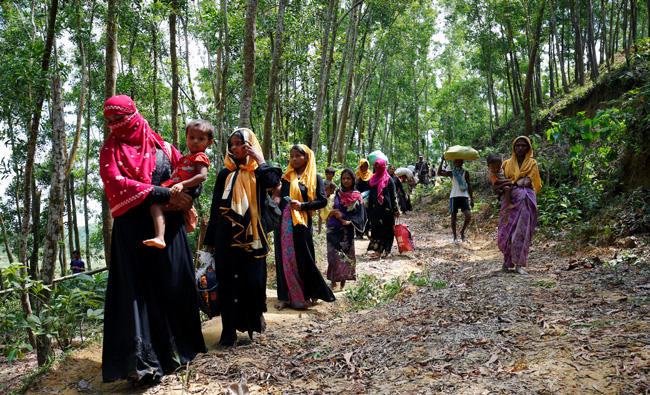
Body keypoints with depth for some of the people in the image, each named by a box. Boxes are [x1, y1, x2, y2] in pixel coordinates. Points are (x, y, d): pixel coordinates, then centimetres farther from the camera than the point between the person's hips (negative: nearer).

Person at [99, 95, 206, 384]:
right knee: (137, 289, -7)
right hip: (132, 228, -1)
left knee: (172, 285, 2)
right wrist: (165, 194, -17)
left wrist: (183, 200, -10)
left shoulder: (164, 149, 12)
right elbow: (116, 182, -9)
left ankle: (176, 349, 14)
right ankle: (142, 362, -6)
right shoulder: (110, 151, 8)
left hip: (168, 227, 2)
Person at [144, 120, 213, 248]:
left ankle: (160, 238, -44)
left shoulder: (200, 156, -3)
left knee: (156, 202, -30)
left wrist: (182, 184, -28)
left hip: (179, 193, -11)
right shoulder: (188, 157, 27)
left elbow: (202, 176, -19)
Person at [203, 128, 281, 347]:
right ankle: (229, 332, 9)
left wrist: (258, 158, -9)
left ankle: (256, 315, 28)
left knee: (254, 280, -2)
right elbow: (216, 207, 12)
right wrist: (210, 239, 10)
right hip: (227, 235, 2)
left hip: (251, 234, -2)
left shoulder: (258, 172, 6)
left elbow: (272, 181, -19)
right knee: (228, 282, 1)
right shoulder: (225, 174, 11)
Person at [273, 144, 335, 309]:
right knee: (285, 258, 5)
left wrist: (302, 205, -13)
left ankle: (308, 295, 14)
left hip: (302, 223, -4)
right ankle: (287, 296, 12)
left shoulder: (314, 178, 4)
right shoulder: (286, 177, 15)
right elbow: (278, 197, 16)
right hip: (284, 222, 4)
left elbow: (323, 201, -3)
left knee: (302, 258, -2)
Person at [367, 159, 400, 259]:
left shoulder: (389, 180, -2)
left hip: (386, 208, -4)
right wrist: (369, 209, 14)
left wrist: (396, 210, -5)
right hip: (375, 208, 4)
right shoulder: (372, 179, 12)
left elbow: (393, 195, -3)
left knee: (386, 229, -1)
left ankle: (387, 250, 4)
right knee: (376, 227, 0)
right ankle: (378, 250, 5)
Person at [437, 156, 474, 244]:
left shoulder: (465, 173, 9)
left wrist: (471, 198, 10)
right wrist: (442, 161, -12)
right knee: (453, 217, 3)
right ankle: (455, 237, 13)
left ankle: (462, 232, 11)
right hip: (454, 196, -1)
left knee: (468, 216, -13)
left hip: (464, 196, 1)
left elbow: (469, 185, 13)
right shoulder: (451, 173, 5)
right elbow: (439, 173, -10)